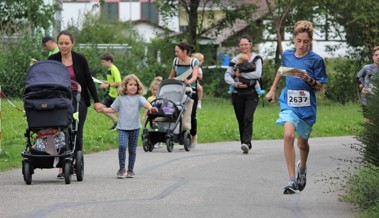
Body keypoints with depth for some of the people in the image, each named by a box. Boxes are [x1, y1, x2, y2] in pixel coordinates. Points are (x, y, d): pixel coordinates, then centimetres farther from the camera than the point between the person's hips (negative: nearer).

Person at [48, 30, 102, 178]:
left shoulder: (80, 59, 2)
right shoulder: (52, 60, 2)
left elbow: (89, 81, 6)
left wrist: (96, 101, 2)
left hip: (78, 99, 0)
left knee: (77, 132, -4)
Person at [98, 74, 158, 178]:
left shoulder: (138, 98, 2)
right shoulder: (120, 98, 8)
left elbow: (145, 103, -16)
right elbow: (113, 109, 15)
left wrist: (150, 107, -37)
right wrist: (104, 110, 0)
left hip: (135, 128, 0)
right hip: (122, 127, 0)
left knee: (132, 150, 8)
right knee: (122, 146, -18)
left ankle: (130, 170, 19)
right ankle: (122, 169, -12)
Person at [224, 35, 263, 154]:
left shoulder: (256, 59, 5)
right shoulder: (235, 60, 11)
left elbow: (257, 74, -11)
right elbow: (227, 76, 2)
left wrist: (241, 74, -12)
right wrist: (235, 83, -16)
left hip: (251, 93, -3)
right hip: (238, 93, 3)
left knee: (248, 118, -18)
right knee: (240, 120, 4)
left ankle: (246, 143, -25)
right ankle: (245, 144, 13)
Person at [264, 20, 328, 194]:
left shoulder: (315, 60, -6)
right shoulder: (287, 55, 3)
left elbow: (320, 86, -4)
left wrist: (308, 79, -22)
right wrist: (272, 90, 29)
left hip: (307, 106, -1)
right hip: (288, 103, 1)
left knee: (302, 142, 14)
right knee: (288, 135, -23)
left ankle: (302, 167, 49)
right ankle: (292, 180, -24)